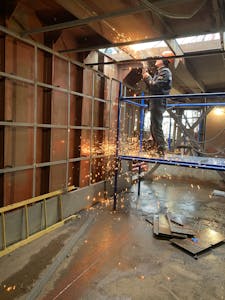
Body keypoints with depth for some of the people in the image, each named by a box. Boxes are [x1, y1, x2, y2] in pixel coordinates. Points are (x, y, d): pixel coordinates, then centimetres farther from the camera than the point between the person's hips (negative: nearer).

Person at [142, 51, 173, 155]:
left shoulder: (165, 71, -8)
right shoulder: (159, 72, 23)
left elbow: (155, 86, -20)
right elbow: (151, 88, 21)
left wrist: (148, 77, -5)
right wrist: (146, 79, 9)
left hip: (158, 102, -10)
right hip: (155, 102, 10)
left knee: (156, 126, -12)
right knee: (153, 127, 16)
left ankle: (161, 149, -10)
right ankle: (156, 146, 26)